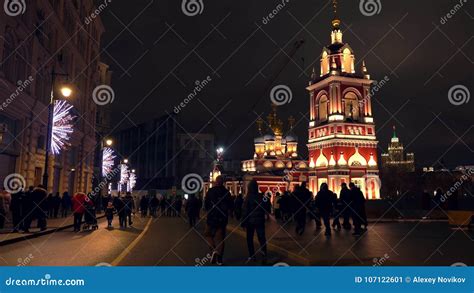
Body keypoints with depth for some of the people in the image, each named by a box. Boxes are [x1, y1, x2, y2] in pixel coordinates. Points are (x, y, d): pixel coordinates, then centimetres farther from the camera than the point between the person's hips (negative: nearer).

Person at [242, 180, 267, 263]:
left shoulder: (248, 197, -13)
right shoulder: (261, 196, -5)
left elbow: (245, 211, -11)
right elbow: (265, 209, 3)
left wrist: (244, 222, -4)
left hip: (250, 220, -2)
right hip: (260, 220, 2)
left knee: (250, 238, 12)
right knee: (261, 237, 6)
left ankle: (252, 256, 12)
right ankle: (264, 254, -5)